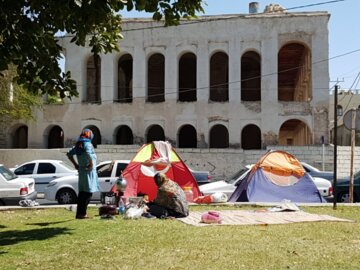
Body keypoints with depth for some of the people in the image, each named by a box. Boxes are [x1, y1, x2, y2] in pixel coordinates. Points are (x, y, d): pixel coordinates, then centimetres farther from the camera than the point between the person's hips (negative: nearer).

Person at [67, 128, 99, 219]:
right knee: (88, 192, -6)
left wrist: (75, 164, 21)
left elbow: (69, 154, 21)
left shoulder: (78, 145, 12)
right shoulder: (88, 144, -12)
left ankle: (79, 213, 15)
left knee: (82, 192, 12)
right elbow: (88, 154, -31)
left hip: (81, 171, 8)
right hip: (89, 171, -8)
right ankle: (82, 213, -8)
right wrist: (91, 164, -20)